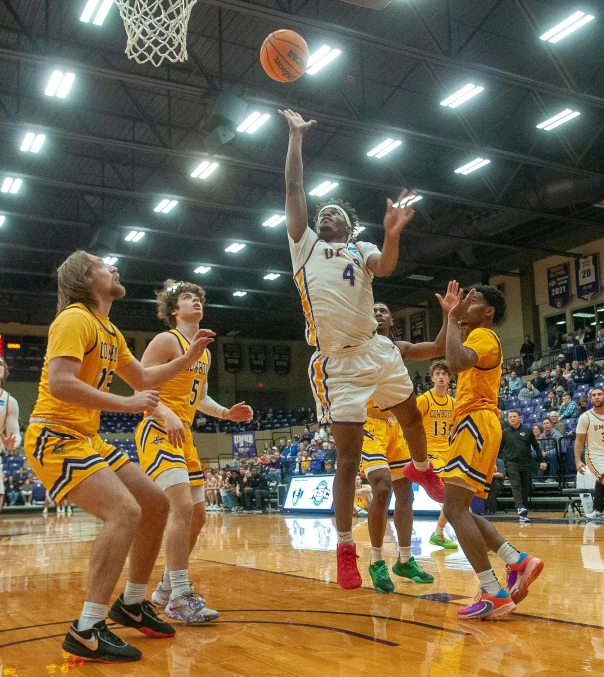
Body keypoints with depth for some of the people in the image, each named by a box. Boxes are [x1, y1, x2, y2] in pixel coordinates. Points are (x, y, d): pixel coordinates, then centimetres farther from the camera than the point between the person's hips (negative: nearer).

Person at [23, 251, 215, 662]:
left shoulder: (110, 331, 17)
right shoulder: (75, 319, -13)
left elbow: (142, 378, 27)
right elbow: (59, 383, -26)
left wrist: (189, 358, 17)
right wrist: (127, 404, -22)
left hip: (88, 438, 10)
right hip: (56, 436, -10)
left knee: (156, 504, 9)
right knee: (125, 511, -25)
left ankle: (132, 603, 23)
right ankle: (86, 631, -18)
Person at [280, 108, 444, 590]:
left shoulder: (362, 251, 12)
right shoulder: (306, 246, 11)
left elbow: (385, 267, -12)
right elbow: (294, 188, 6)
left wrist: (392, 235, -32)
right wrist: (296, 136, 7)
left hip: (377, 352, 2)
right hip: (337, 363, -2)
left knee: (412, 417, 17)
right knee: (349, 457, -3)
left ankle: (422, 469, 51)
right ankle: (346, 550, 7)